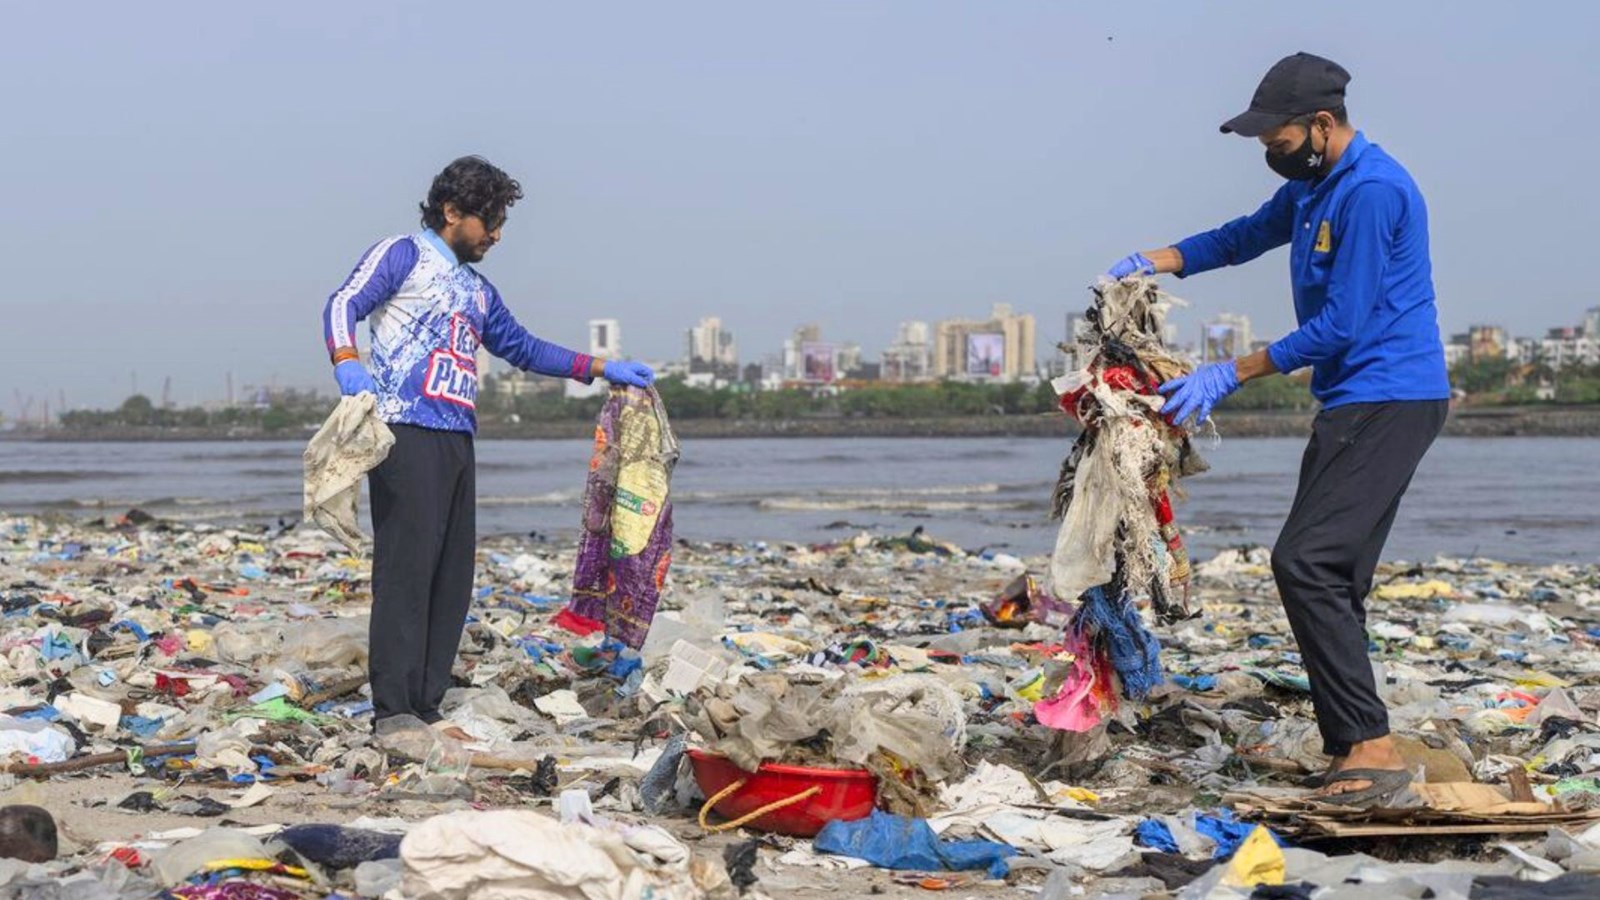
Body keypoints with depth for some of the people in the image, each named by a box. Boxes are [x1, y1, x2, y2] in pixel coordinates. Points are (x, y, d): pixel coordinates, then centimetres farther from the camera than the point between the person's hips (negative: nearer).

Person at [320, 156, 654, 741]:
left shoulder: (476, 291, 27)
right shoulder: (402, 256, 4)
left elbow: (523, 348, 35)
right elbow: (345, 304, -9)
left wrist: (602, 369, 29)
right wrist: (346, 364, -30)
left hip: (457, 440, 8)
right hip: (406, 430, -8)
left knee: (452, 577, 3)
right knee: (407, 566, -13)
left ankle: (425, 705, 7)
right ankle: (391, 710, -14)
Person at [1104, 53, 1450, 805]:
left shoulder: (1372, 192, -17)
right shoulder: (1310, 189, 15)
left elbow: (1340, 325, -19)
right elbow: (1243, 238, 30)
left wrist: (1230, 375, -14)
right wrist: (1147, 263, 13)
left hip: (1388, 401, -10)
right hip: (1352, 404, 10)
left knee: (1307, 562, -18)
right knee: (1330, 575, 8)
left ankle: (1372, 747, -19)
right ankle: (1351, 749, 12)